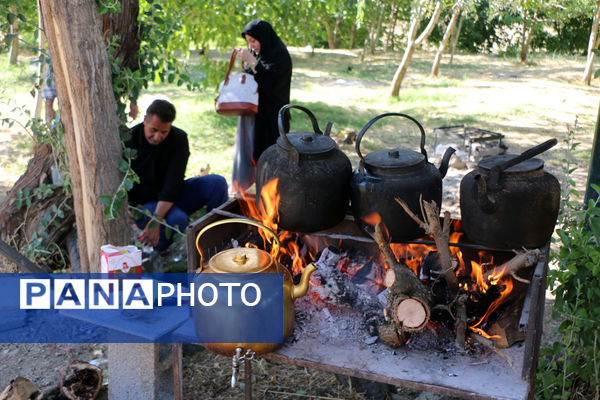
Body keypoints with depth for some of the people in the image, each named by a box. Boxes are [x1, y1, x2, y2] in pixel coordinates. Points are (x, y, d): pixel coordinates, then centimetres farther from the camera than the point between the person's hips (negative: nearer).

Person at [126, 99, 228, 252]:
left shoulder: (179, 139, -12)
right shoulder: (128, 140, -16)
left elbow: (172, 184, -21)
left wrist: (156, 219, -34)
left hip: (171, 199, 3)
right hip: (143, 203, -3)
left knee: (217, 183, -18)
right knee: (177, 220, -36)